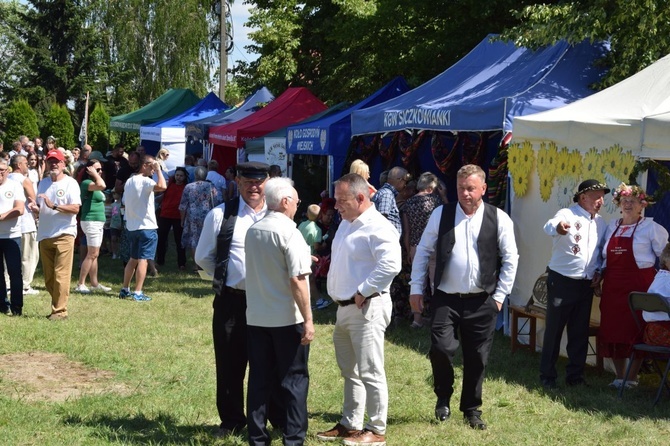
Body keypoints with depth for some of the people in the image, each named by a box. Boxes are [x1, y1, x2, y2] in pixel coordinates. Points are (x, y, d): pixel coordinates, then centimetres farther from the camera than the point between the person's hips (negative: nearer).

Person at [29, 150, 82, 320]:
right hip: (45, 235, 7)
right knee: (48, 277, 10)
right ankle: (57, 305, 20)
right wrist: (35, 209, -2)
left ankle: (60, 310, -5)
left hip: (64, 234, -7)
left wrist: (54, 206, -25)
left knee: (61, 276, -8)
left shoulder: (70, 183, -6)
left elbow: (75, 209, -16)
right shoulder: (43, 183, 15)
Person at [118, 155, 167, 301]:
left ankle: (125, 290, 20)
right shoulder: (145, 181, -14)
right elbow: (162, 186, -33)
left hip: (132, 226, 9)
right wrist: (158, 170, -20)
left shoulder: (129, 181, 14)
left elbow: (124, 203, 20)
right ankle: (138, 293, -9)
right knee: (143, 259, -6)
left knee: (133, 259, 18)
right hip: (146, 227, -9)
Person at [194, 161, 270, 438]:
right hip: (231, 301, 0)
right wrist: (227, 277, 6)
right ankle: (231, 420, 22)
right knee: (230, 363, 8)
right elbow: (203, 257, 8)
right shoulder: (221, 215, -1)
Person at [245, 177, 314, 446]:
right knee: (294, 379, 4)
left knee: (260, 379, 10)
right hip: (287, 318, -6)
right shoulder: (288, 232, -13)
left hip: (256, 317, 6)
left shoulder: (252, 231, 6)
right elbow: (297, 280, -18)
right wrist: (308, 319, -15)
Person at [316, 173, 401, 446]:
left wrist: (363, 292, -21)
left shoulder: (377, 228, -16)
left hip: (366, 309, -10)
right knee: (349, 371, 17)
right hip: (344, 308, 10)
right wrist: (337, 295, 12)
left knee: (370, 372, -4)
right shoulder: (346, 223, 15)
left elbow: (390, 265, -28)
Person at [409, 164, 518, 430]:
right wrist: (416, 288, 3)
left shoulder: (499, 219, -1)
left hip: (482, 302, 0)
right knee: (441, 349, -14)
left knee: (477, 359, 6)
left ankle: (472, 410, 25)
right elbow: (423, 251, 7)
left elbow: (510, 259, 4)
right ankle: (443, 398, 14)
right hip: (446, 299, 0)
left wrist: (500, 295, 1)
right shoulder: (441, 214, 2)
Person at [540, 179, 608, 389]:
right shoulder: (567, 215, -11)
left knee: (580, 332, 10)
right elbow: (549, 226, -33)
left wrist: (598, 271, 4)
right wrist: (558, 227, -57)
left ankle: (575, 375, 20)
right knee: (554, 329, 1)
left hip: (586, 284, 6)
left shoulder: (600, 223, 10)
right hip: (561, 282, -6)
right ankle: (547, 375, 9)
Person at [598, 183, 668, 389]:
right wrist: (599, 274, 9)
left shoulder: (651, 228, -2)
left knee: (636, 331, -2)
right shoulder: (611, 227, 14)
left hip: (639, 285, -5)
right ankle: (619, 376, 16)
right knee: (612, 329, 5)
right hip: (613, 286, 5)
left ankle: (632, 378, 8)